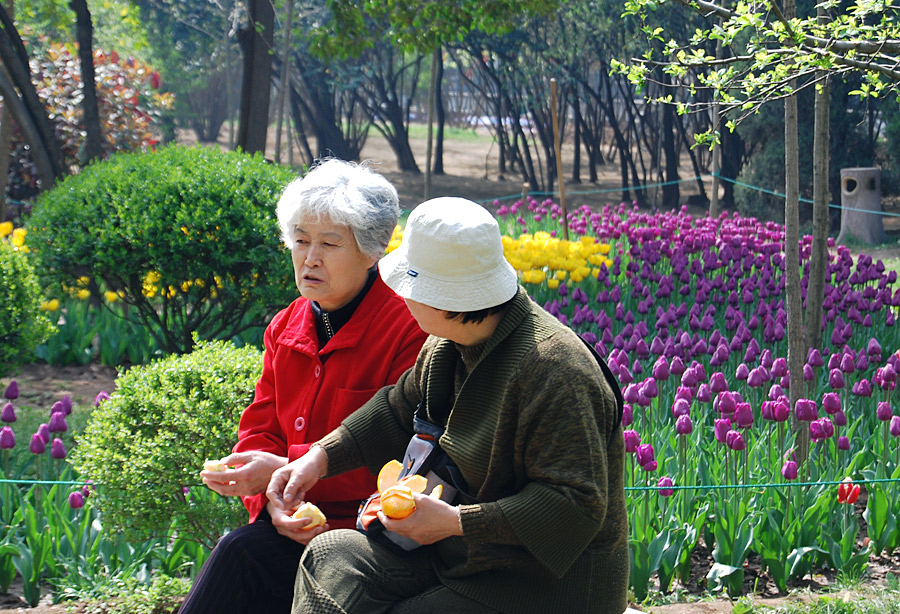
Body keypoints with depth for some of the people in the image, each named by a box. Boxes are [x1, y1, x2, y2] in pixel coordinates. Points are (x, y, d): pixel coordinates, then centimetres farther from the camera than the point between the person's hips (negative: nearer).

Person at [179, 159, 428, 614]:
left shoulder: (409, 329, -11)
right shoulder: (286, 327, 13)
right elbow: (259, 429, 12)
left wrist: (286, 468, -20)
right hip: (292, 521, 6)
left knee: (241, 553, -26)